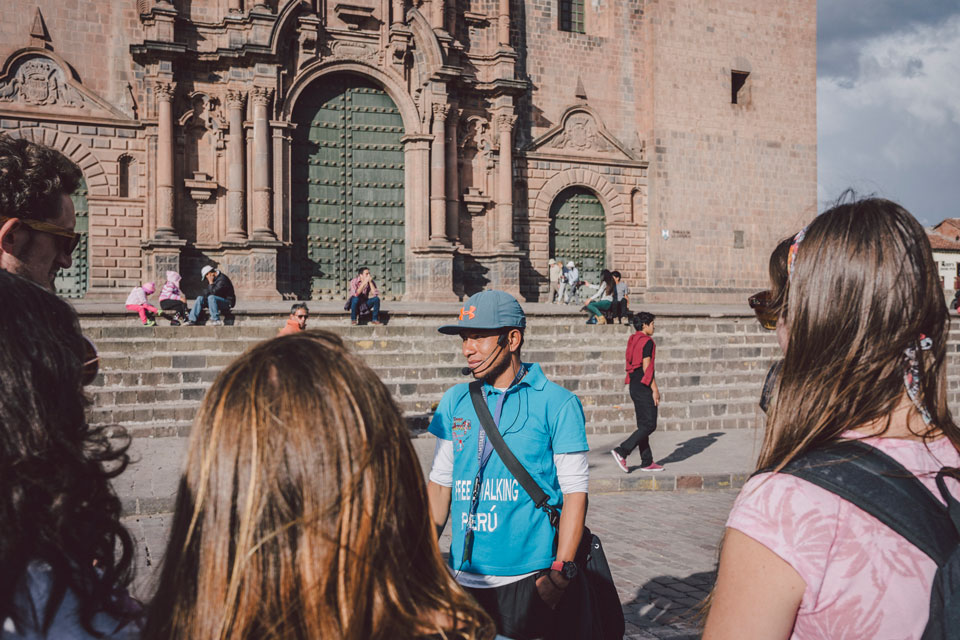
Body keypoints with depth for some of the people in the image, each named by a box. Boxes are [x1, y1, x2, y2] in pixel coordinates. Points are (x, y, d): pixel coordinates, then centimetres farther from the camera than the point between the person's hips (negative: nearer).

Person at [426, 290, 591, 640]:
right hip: (464, 577, 4)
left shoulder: (557, 403, -5)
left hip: (529, 579, -4)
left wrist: (560, 572, -13)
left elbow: (574, 492, -7)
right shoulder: (455, 401, 7)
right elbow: (439, 482, 11)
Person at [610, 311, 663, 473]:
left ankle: (647, 462, 13)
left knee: (643, 425, 11)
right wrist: (655, 390, -14)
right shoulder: (647, 341, -12)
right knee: (649, 425, -6)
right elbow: (646, 368, -17)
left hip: (634, 387, 10)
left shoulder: (633, 341, 15)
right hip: (644, 388, -10)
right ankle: (622, 451, -12)